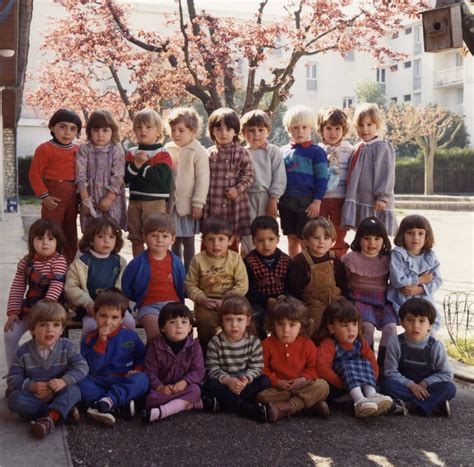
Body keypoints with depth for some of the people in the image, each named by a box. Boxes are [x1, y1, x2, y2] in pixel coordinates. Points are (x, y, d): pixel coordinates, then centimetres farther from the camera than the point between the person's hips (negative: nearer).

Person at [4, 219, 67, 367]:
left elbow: (56, 288, -20)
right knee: (10, 335, -5)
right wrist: (13, 311, -4)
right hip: (28, 308, 5)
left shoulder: (59, 261, -11)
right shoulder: (26, 262, 3)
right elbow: (17, 288, 5)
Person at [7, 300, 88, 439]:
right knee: (15, 399, -29)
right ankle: (63, 411, -28)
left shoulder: (66, 347, -5)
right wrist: (31, 386, -23)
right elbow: (12, 379, -6)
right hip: (34, 396, 0)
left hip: (59, 395, 0)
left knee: (73, 390, -29)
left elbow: (81, 366, -12)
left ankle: (49, 419, -46)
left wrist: (64, 381, -28)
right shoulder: (23, 352, -6)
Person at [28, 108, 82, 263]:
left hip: (73, 197, 6)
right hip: (54, 197, -6)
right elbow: (34, 174, -9)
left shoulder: (78, 150, 9)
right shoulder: (45, 149, -9)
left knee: (70, 234, 15)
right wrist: (44, 196, -15)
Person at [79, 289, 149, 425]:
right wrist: (101, 341, -16)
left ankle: (107, 402, -41)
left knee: (142, 379, -30)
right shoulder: (89, 340, 3)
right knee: (81, 383, -30)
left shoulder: (131, 336, 7)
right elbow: (92, 367, -10)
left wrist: (137, 369, -6)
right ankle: (121, 406, -36)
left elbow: (142, 357, 15)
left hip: (124, 383, 0)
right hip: (99, 382, 0)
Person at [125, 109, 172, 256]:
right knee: (136, 239, 13)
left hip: (155, 202, -5)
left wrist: (143, 166, -14)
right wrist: (136, 164, -16)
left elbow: (160, 177, -19)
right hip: (135, 201, 5)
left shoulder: (162, 154, -5)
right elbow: (126, 177, 0)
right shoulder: (132, 153, 9)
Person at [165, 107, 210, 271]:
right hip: (171, 203, 5)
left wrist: (198, 203, -14)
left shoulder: (199, 152, -10)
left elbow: (202, 180, -11)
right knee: (175, 240, 13)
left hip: (188, 204, -5)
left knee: (188, 241, 3)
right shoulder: (168, 149, 6)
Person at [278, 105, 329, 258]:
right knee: (291, 239, 12)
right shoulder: (283, 151, 9)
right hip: (286, 202, 4)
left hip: (307, 203, -4)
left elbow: (322, 179, -6)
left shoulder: (316, 152, -5)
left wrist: (317, 201, -12)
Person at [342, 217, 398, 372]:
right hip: (360, 300, -2)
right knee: (367, 326, -30)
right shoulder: (351, 258, 1)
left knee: (390, 327, -24)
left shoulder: (387, 259, 7)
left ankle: (382, 366, -9)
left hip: (382, 301, 3)